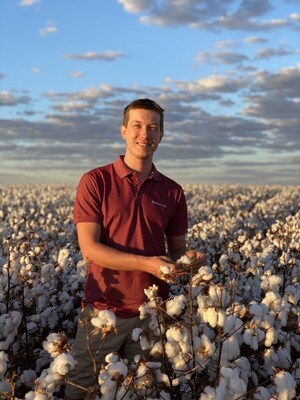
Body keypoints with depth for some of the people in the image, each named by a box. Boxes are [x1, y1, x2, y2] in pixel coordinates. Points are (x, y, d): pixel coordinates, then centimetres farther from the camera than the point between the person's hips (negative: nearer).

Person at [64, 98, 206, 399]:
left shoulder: (173, 192, 6)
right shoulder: (95, 181, -5)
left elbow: (176, 249, 12)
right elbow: (89, 248, -12)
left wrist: (188, 259, -13)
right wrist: (147, 264, -22)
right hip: (103, 309, -2)